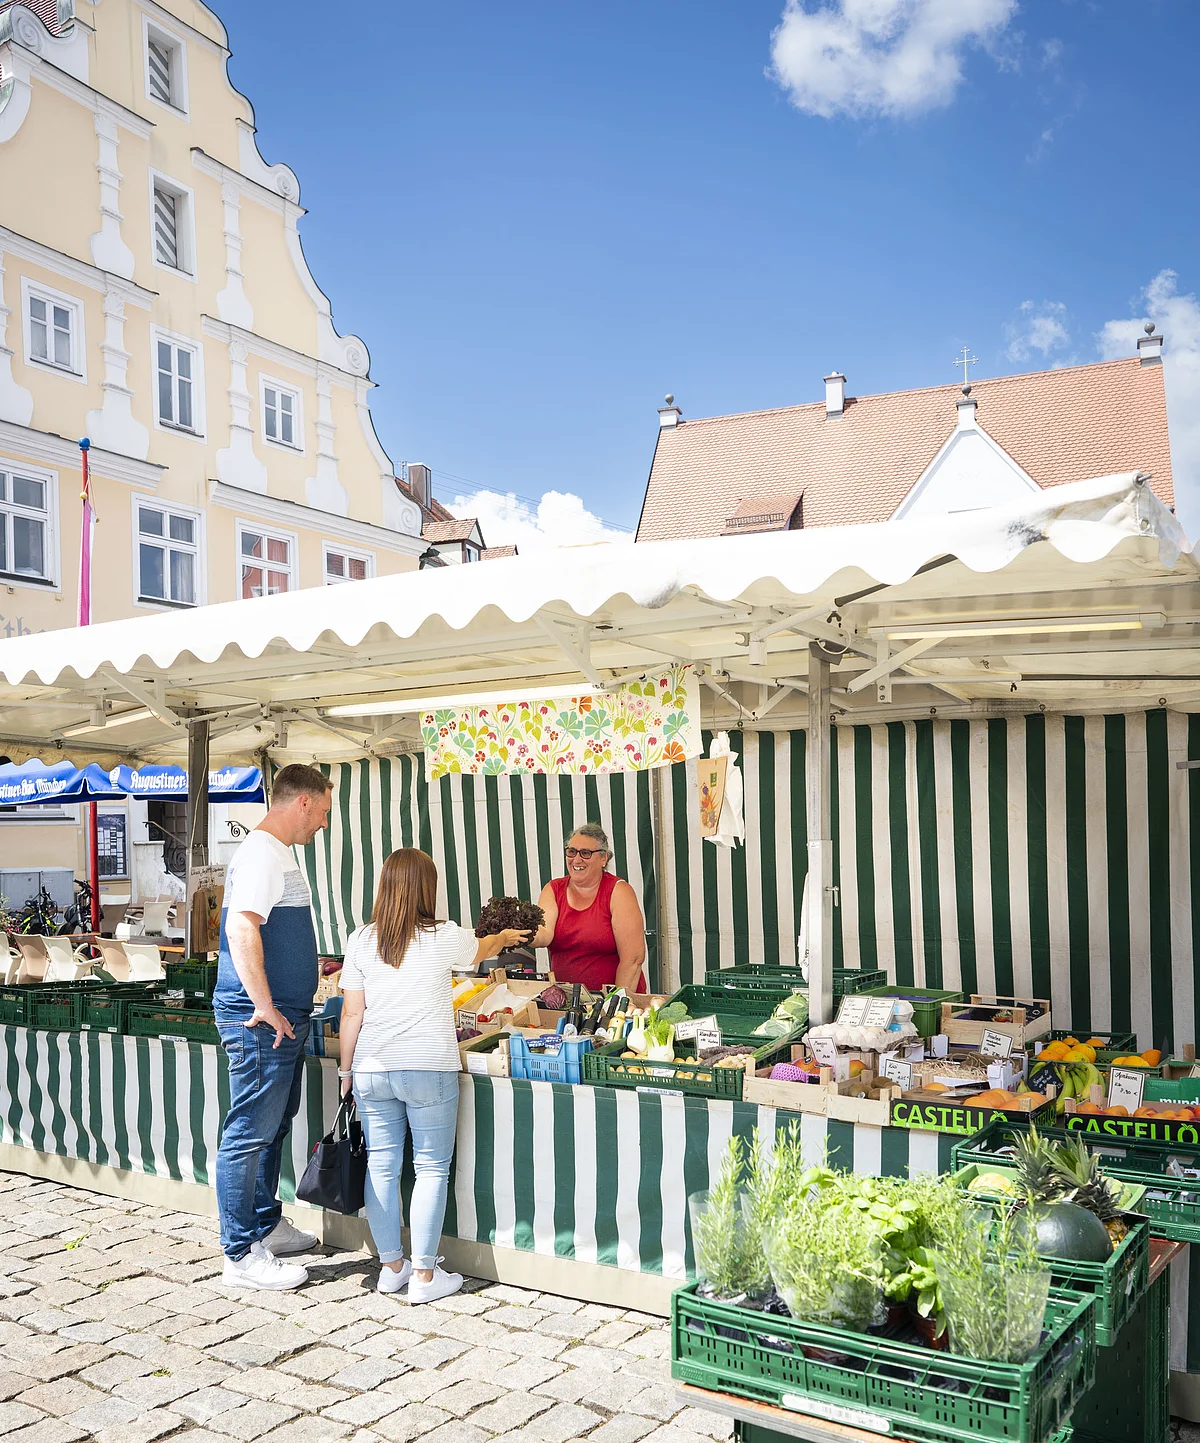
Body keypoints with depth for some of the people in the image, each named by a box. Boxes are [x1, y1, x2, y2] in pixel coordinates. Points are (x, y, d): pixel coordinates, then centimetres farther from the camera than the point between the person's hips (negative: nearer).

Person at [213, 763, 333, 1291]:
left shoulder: (278, 854, 17)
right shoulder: (261, 854, -16)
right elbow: (241, 931, -28)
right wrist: (265, 1008, -26)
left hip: (283, 1020, 11)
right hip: (263, 1024, -11)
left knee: (272, 1128, 19)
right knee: (249, 1134, -3)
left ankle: (267, 1226, 32)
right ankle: (242, 1256, 4)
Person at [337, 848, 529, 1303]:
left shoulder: (361, 940, 1)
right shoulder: (444, 938, -5)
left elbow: (351, 1014, 2)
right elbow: (482, 949, 18)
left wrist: (346, 1069, 13)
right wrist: (506, 936, 39)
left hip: (372, 1070, 3)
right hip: (429, 1068, -3)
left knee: (381, 1166, 11)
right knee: (431, 1168, 6)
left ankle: (391, 1266, 22)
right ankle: (424, 1276, 9)